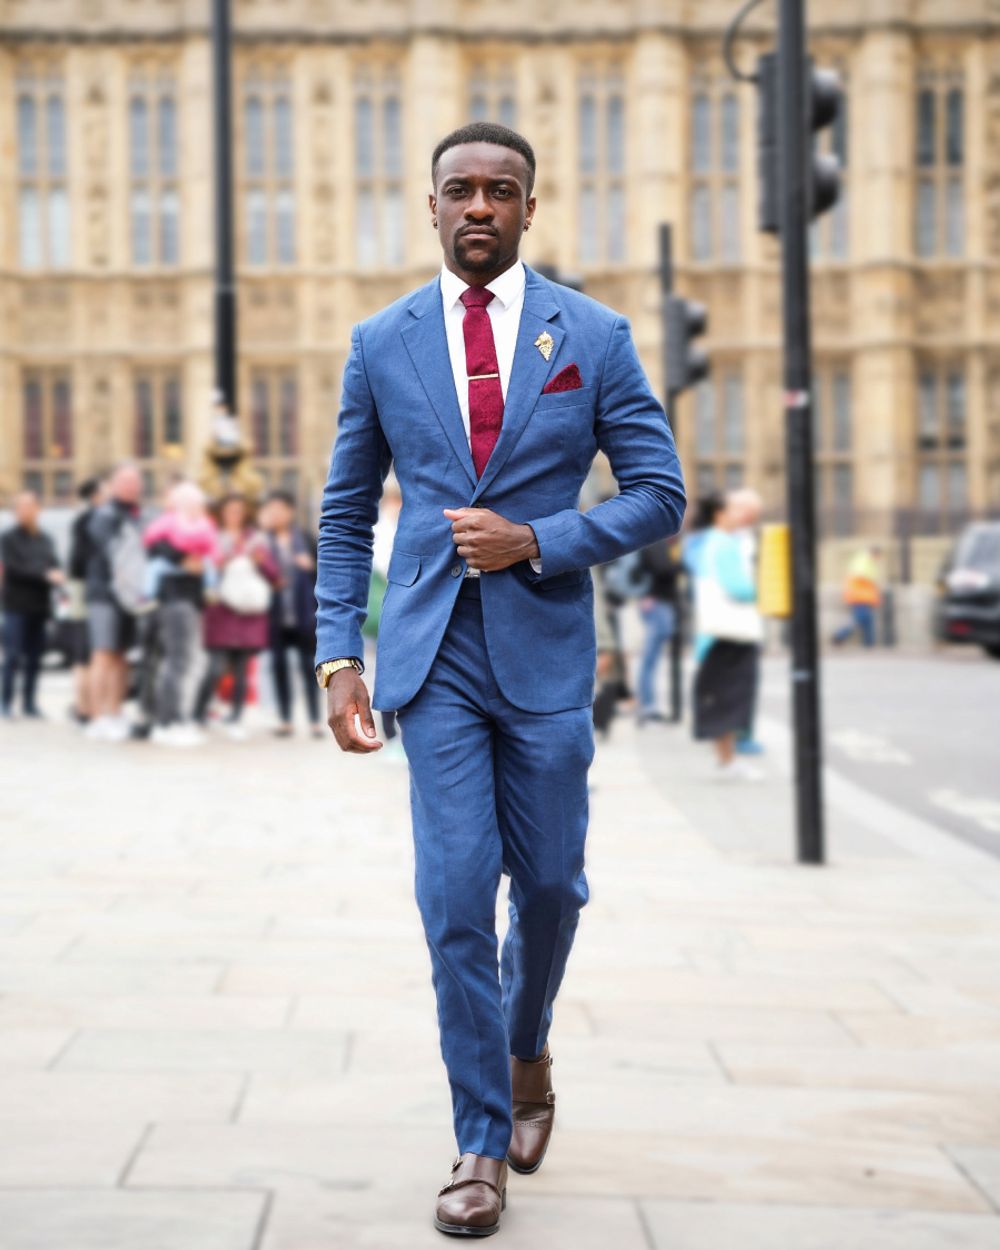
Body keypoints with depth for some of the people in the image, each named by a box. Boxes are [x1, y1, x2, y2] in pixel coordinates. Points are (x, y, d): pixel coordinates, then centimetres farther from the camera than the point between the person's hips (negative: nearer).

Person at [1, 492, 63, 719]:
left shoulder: (44, 539, 16)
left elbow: (53, 564, 11)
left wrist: (57, 575, -13)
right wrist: (46, 575, -19)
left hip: (39, 607, 5)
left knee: (34, 659, 5)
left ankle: (29, 703, 10)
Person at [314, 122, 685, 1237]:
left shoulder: (593, 336, 2)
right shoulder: (381, 342, 6)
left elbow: (659, 495, 1)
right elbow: (345, 515, 9)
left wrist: (535, 541, -12)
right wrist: (339, 654, 0)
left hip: (546, 651, 0)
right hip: (433, 654, 0)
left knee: (548, 882, 11)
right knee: (455, 896, -4)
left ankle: (526, 1050, 41)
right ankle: (481, 1141, 8)